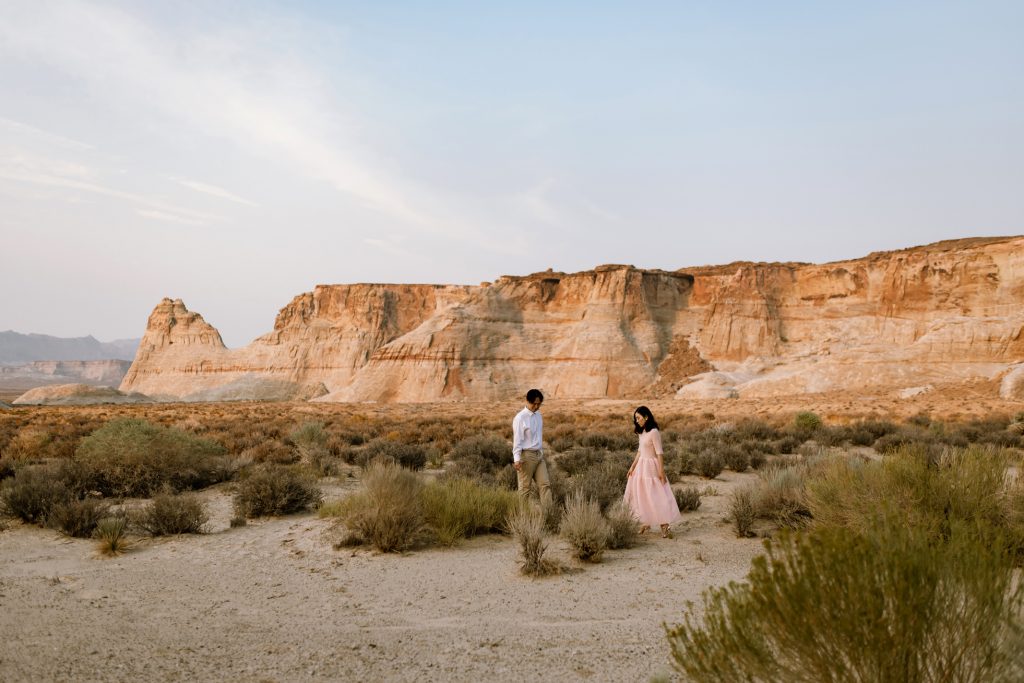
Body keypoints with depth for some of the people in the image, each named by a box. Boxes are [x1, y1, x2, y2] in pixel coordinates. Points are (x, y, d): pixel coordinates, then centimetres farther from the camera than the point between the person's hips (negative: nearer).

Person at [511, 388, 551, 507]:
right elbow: (517, 440, -15)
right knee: (525, 487, 1)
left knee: (545, 484, -1)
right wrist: (517, 459, -20)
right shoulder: (520, 418, -13)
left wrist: (541, 452, 17)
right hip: (526, 456, -7)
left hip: (539, 455, 7)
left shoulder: (538, 415, 9)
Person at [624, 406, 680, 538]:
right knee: (641, 495, 10)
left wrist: (661, 471, -18)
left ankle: (664, 526, -3)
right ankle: (646, 522, 19)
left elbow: (659, 453, -17)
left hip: (651, 467, -8)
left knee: (656, 496, -7)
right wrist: (632, 467, 13)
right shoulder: (642, 432, 9)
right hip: (641, 466, 8)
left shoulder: (654, 432, -16)